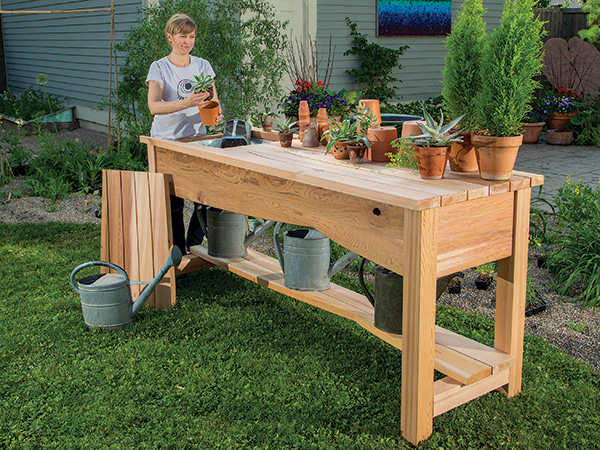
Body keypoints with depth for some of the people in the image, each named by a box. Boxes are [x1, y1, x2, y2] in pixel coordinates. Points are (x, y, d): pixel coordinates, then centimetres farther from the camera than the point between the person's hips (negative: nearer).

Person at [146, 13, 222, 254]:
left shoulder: (203, 66, 8)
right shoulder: (159, 68, -4)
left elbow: (213, 101, 11)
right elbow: (154, 106, -18)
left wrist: (216, 113, -13)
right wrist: (185, 103, -34)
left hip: (196, 138, 3)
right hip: (166, 141, -3)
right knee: (173, 202, -2)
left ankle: (193, 248, 15)